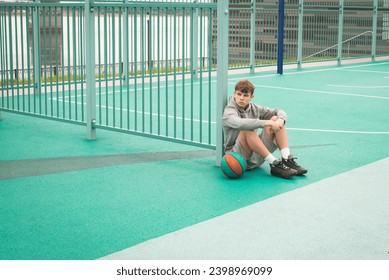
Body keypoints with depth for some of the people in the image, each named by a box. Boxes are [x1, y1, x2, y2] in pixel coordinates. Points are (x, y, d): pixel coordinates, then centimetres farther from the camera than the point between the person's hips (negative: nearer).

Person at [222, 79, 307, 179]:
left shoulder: (254, 108, 8)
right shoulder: (229, 112, -11)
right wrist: (267, 123, -36)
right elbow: (239, 123, -34)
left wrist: (280, 120, -16)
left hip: (257, 157, 6)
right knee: (247, 130, -34)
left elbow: (280, 112, 9)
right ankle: (274, 164, -31)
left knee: (275, 119, -5)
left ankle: (287, 159, -20)